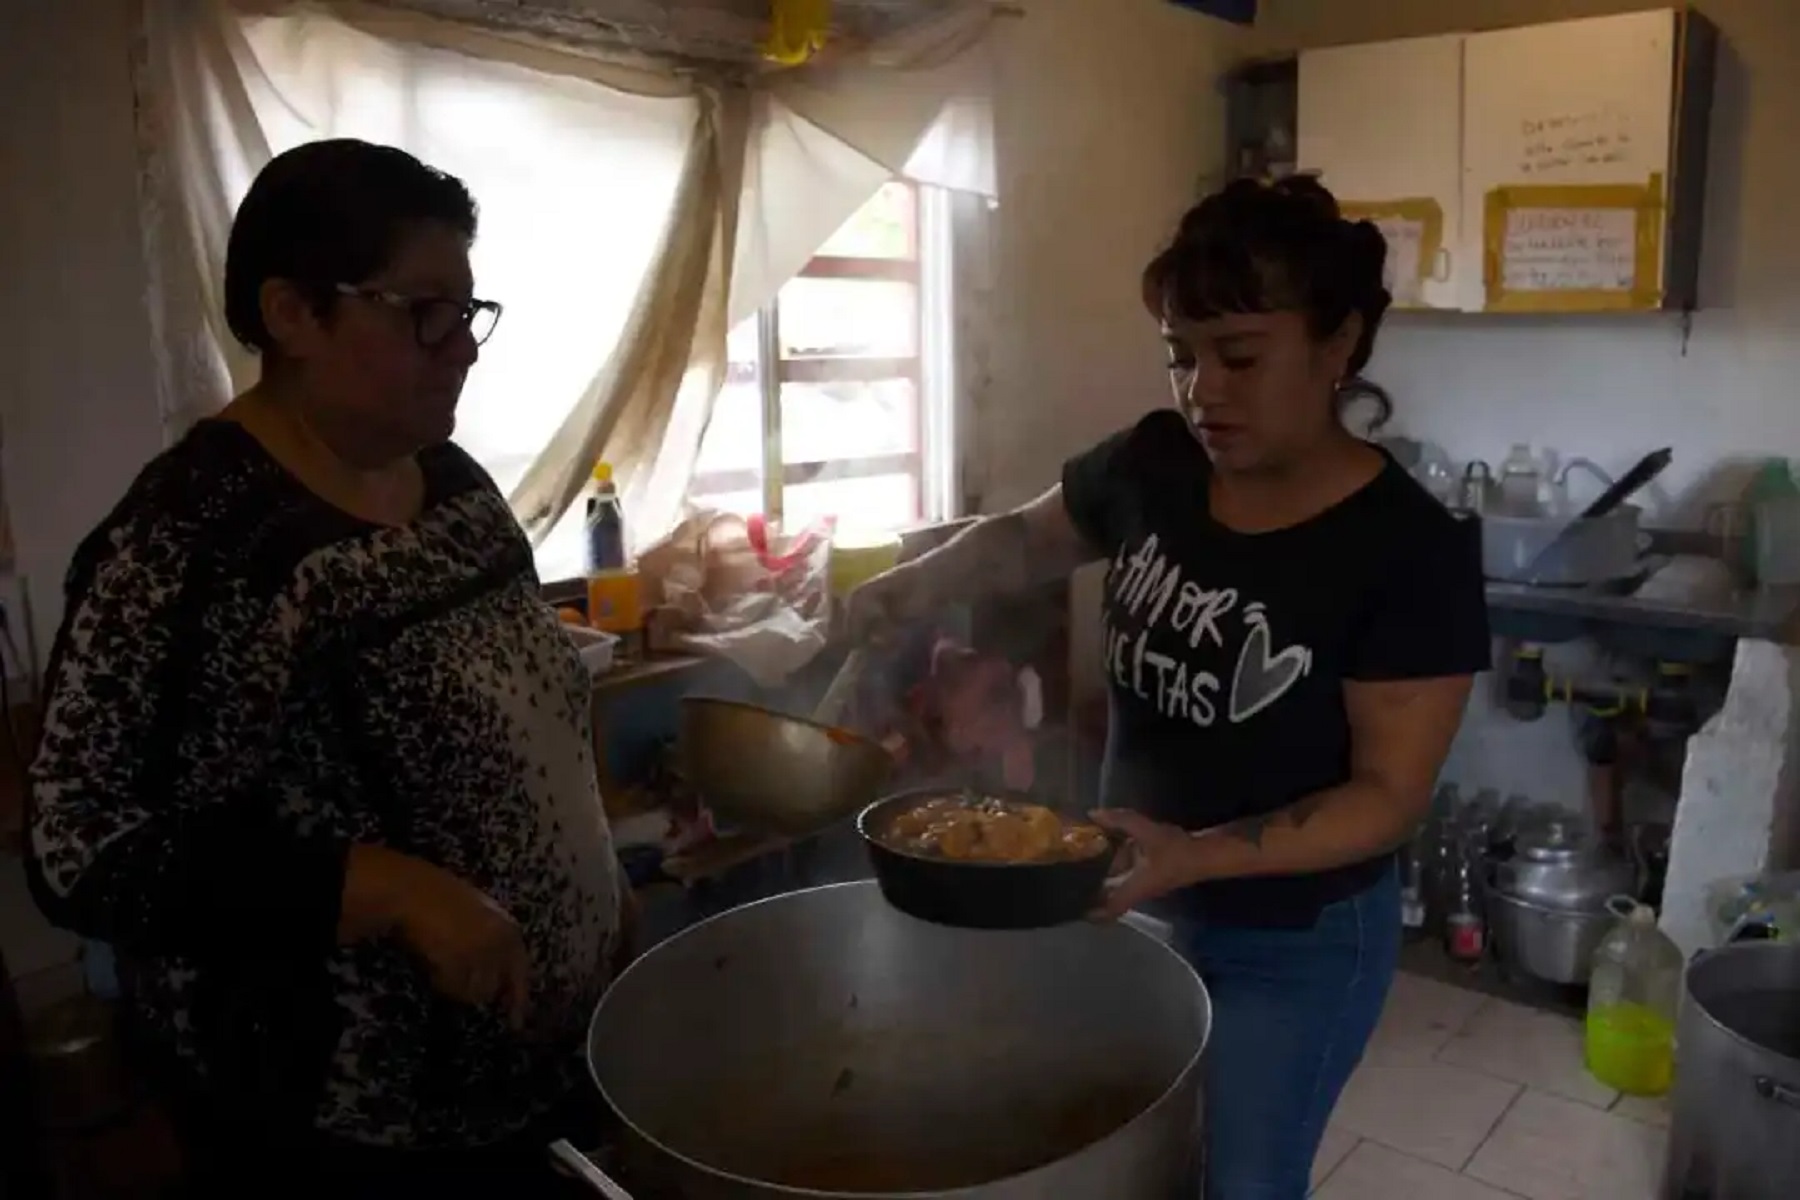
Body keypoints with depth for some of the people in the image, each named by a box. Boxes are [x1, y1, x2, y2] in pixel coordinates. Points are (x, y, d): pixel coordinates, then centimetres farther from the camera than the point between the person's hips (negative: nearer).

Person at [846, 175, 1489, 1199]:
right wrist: (916, 586, -10)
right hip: (1140, 906, 5)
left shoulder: (1413, 549, -22)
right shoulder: (1152, 464, -9)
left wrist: (1199, 856, -33)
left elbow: (1391, 794, -20)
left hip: (1297, 944, -4)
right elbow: (1027, 538, 9)